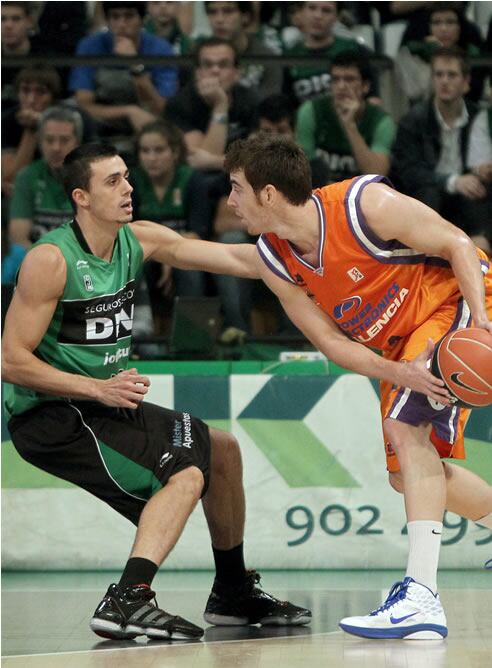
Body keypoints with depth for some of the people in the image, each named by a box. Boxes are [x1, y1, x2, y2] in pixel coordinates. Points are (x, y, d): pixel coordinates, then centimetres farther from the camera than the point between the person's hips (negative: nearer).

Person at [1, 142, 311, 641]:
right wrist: (99, 388, -26)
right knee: (184, 474, -23)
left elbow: (236, 259, 2)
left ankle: (233, 594, 30)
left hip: (105, 401, 9)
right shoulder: (51, 260, -20)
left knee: (221, 450, 18)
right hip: (49, 415, -9)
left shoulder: (139, 241, 2)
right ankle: (126, 601, -32)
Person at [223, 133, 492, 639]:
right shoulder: (273, 260, -9)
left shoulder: (365, 204, -27)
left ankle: (420, 598, -33)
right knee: (407, 473, 12)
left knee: (406, 426, -27)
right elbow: (330, 342, -8)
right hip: (401, 343, 8)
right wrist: (399, 373, -25)